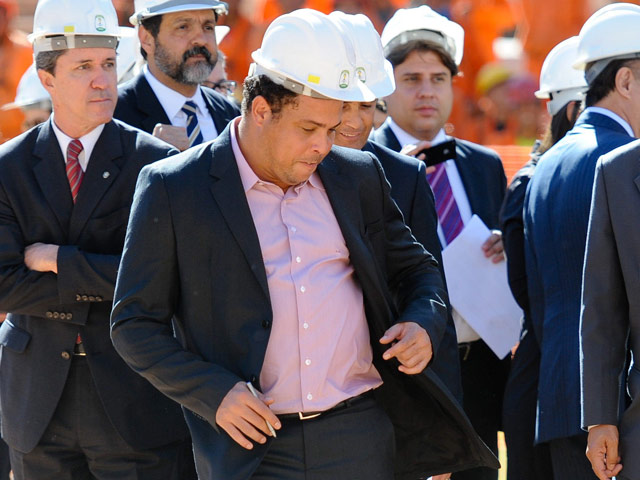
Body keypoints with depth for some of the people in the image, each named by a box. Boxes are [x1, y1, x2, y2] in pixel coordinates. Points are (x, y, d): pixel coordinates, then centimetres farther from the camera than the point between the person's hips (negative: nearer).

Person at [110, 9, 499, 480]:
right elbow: (134, 324, 0)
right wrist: (214, 393, -13)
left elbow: (416, 269, 23)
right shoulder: (172, 190, -1)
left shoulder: (359, 177, 11)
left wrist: (425, 324, 1)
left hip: (361, 437, 3)